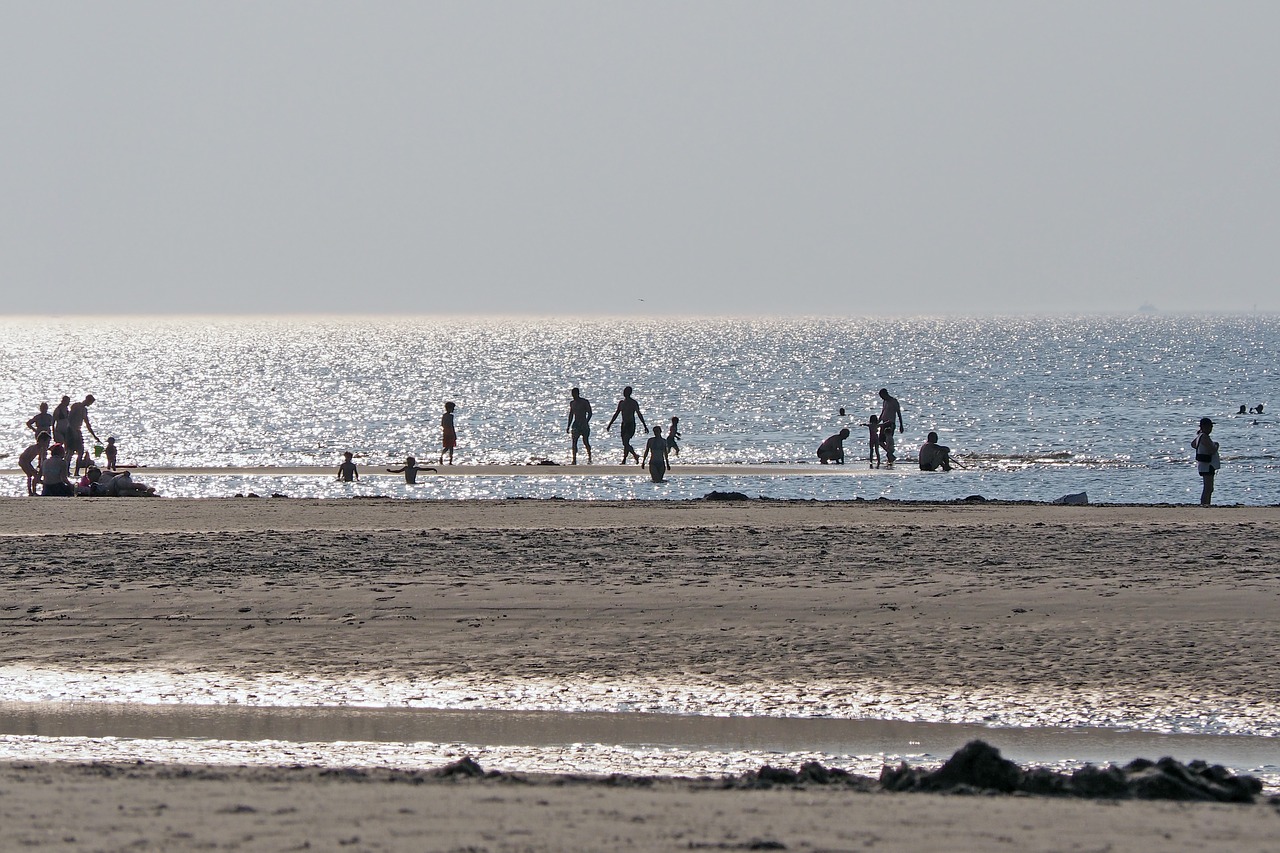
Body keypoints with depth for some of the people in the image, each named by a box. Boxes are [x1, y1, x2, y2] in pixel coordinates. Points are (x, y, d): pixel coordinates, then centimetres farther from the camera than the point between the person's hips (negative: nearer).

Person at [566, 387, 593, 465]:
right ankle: (574, 460, -8)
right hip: (576, 425, 4)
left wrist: (586, 422, -18)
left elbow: (589, 413, -6)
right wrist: (568, 426, 15)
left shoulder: (585, 402, -5)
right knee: (574, 442, -6)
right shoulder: (572, 403, 12)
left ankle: (589, 459, 16)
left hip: (584, 425, -4)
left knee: (586, 442, -1)